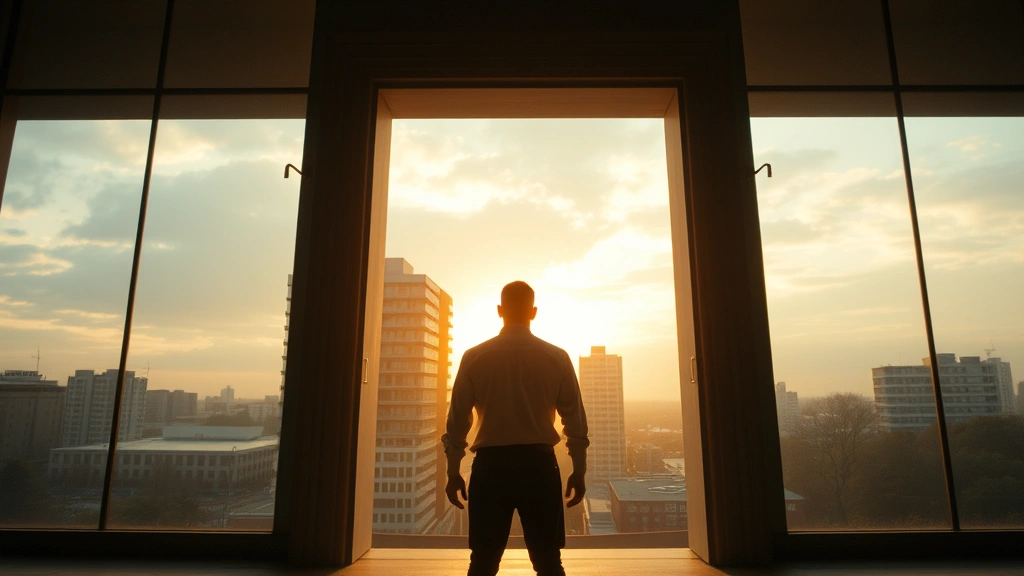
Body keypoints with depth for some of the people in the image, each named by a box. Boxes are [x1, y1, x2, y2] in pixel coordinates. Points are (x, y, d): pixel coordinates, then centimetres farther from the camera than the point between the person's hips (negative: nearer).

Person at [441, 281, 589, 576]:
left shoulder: (474, 357, -1)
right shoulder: (557, 357, -1)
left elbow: (458, 419, 1)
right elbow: (575, 420, 1)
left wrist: (453, 472, 9)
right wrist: (579, 471, 10)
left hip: (490, 465, 0)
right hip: (539, 464, 0)